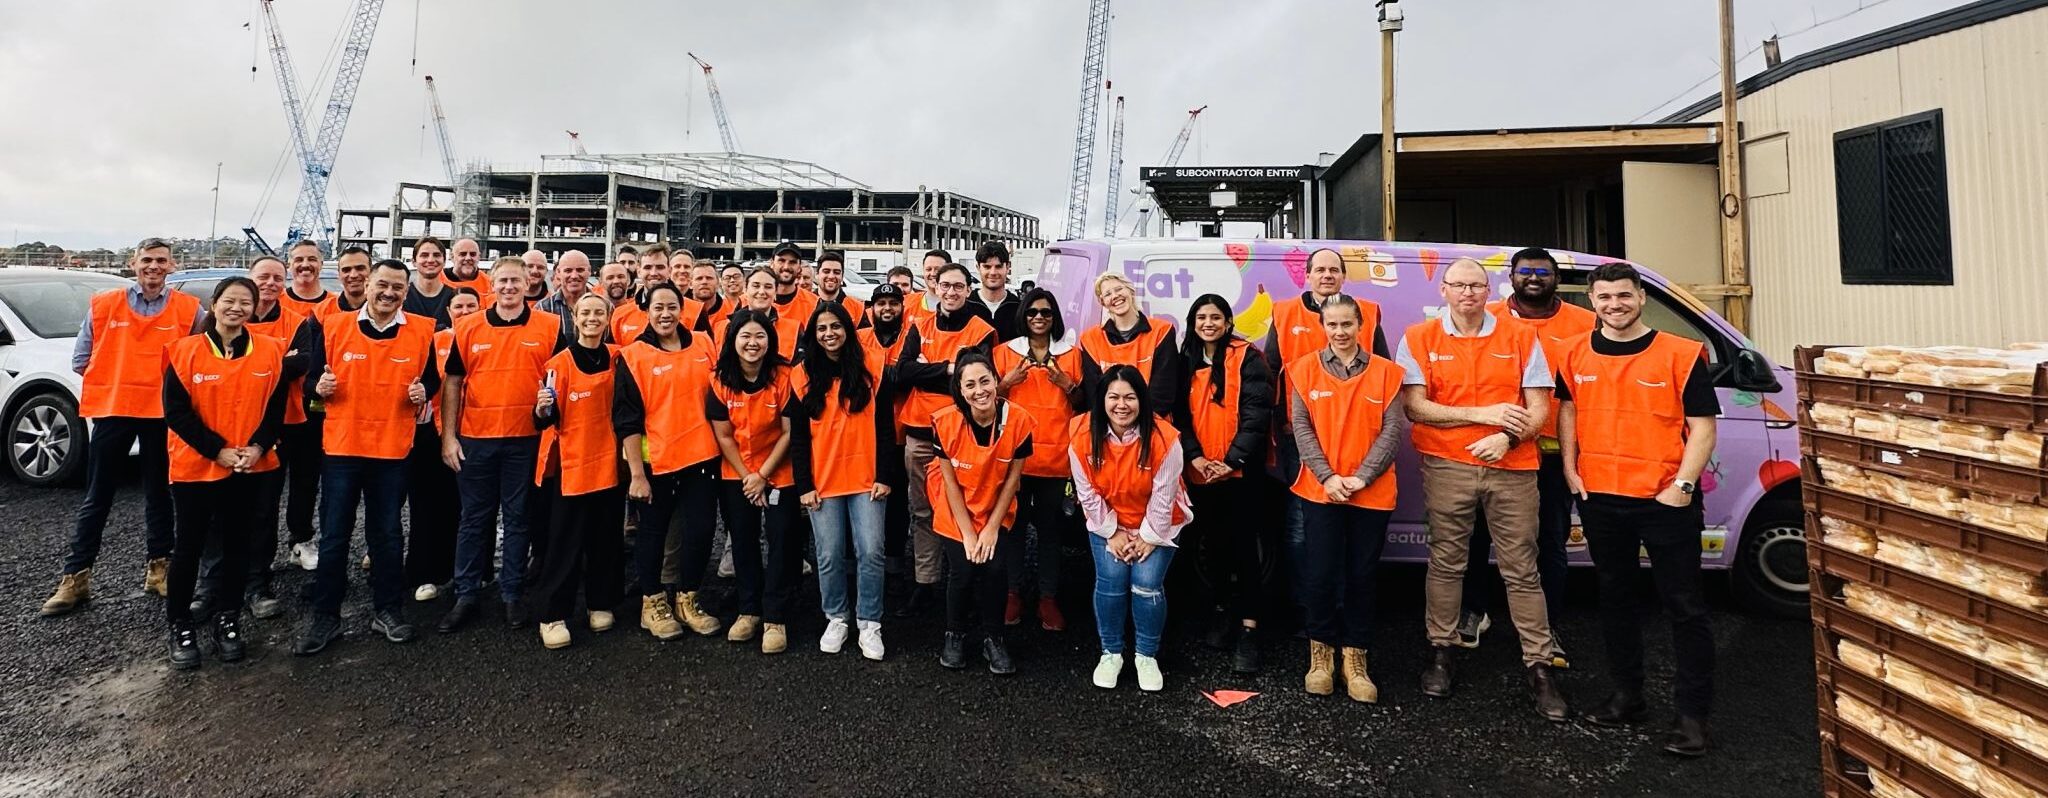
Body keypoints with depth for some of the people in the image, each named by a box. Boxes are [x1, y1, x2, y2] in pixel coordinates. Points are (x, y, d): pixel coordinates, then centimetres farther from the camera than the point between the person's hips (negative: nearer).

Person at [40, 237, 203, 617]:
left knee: (159, 495, 10)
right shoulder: (102, 305, 3)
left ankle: (158, 567, 21)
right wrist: (113, 382, 1)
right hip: (112, 410, 1)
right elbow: (80, 359, 8)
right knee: (97, 499, 7)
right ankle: (76, 577, 14)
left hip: (163, 412, -1)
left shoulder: (189, 309, -2)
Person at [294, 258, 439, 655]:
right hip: (341, 447, 0)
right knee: (334, 537, 7)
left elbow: (432, 379, 9)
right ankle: (325, 618, 19)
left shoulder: (421, 331, 0)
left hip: (393, 449, 0)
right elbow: (311, 379, 5)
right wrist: (319, 386, -17)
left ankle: (387, 611, 24)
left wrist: (423, 390, -12)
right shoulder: (334, 327, -1)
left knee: (386, 535, 12)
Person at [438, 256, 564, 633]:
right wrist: (448, 436, 2)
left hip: (526, 439, -1)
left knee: (518, 518, 9)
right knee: (474, 519, 11)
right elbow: (453, 382, 6)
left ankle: (513, 594, 20)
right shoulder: (468, 327, 4)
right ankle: (466, 594, 21)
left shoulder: (549, 327, -1)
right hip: (475, 439, 2)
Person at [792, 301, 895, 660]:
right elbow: (798, 437, 3)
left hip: (867, 479, -1)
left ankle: (869, 623, 12)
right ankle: (836, 619, 23)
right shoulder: (802, 377, 3)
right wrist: (804, 485, -3)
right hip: (822, 481, 1)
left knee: (871, 552, -1)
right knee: (829, 556, 6)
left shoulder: (871, 368, 0)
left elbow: (885, 427, 0)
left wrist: (886, 477, -5)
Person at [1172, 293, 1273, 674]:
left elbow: (1256, 413, -11)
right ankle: (1224, 611, 29)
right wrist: (1193, 456, -9)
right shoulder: (1186, 362, 10)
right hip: (1199, 472, 4)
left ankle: (1248, 630, 1)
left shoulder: (1248, 358, -3)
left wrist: (1234, 459, -19)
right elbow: (1179, 414, 5)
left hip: (1240, 470, -4)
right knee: (1207, 544, 10)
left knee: (1245, 547, -4)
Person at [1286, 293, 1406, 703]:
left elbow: (1392, 430, -2)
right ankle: (1320, 654, 19)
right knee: (1319, 574, 1)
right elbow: (1301, 427, -2)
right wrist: (1328, 476, -12)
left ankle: (1355, 660, 20)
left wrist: (1361, 477, -13)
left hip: (1372, 493, 1)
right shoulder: (1305, 369, 2)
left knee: (1362, 576, 7)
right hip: (1320, 491, 0)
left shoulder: (1385, 372, 3)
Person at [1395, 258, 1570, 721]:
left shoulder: (1521, 339, 6)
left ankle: (1538, 666, 12)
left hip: (1512, 468, 1)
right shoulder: (1420, 339, 2)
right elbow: (1414, 406, -6)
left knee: (1522, 570, 4)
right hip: (1447, 467, 0)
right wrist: (1483, 414, -11)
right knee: (1446, 563, 8)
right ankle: (1441, 651, 22)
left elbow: (1539, 409, 2)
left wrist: (1506, 438, -17)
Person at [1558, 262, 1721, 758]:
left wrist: (1683, 484, -15)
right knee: (1614, 598, 15)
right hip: (1599, 498, 4)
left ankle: (1693, 714, 14)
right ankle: (1627, 696, 31)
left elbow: (1702, 426, -6)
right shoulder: (1577, 355, 5)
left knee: (1684, 605, 3)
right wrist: (1570, 469, 5)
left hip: (1665, 499, -4)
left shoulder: (1682, 355, -7)